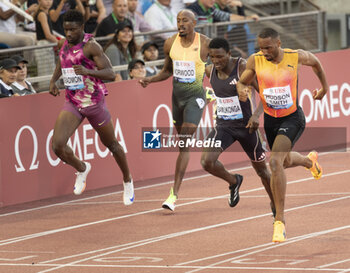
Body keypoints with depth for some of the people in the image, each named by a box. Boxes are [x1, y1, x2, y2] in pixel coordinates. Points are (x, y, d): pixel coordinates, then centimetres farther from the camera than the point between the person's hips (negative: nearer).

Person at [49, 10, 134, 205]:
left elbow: (110, 74, -24)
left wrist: (87, 71, -41)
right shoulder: (65, 43, 2)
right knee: (58, 145, -15)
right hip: (73, 104, 5)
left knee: (111, 144, 14)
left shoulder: (91, 46, -18)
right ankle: (82, 169, 14)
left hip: (94, 102, -5)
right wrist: (53, 81, 6)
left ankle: (128, 181, 38)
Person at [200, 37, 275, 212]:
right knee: (206, 161, -21)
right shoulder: (210, 71, -3)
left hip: (246, 125, -3)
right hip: (223, 126, 3)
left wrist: (256, 114, -34)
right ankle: (233, 181, 8)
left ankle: (275, 205, 36)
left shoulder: (243, 68, -19)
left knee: (261, 170, 11)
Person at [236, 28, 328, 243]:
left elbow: (315, 62, 6)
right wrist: (242, 90, -23)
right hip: (270, 119, 5)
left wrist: (325, 87, 17)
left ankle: (280, 220, -19)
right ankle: (310, 160, 65)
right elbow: (242, 82, 2)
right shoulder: (255, 61, -12)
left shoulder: (296, 57, -17)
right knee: (286, 161, 26)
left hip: (292, 118, -5)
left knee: (275, 162, -24)